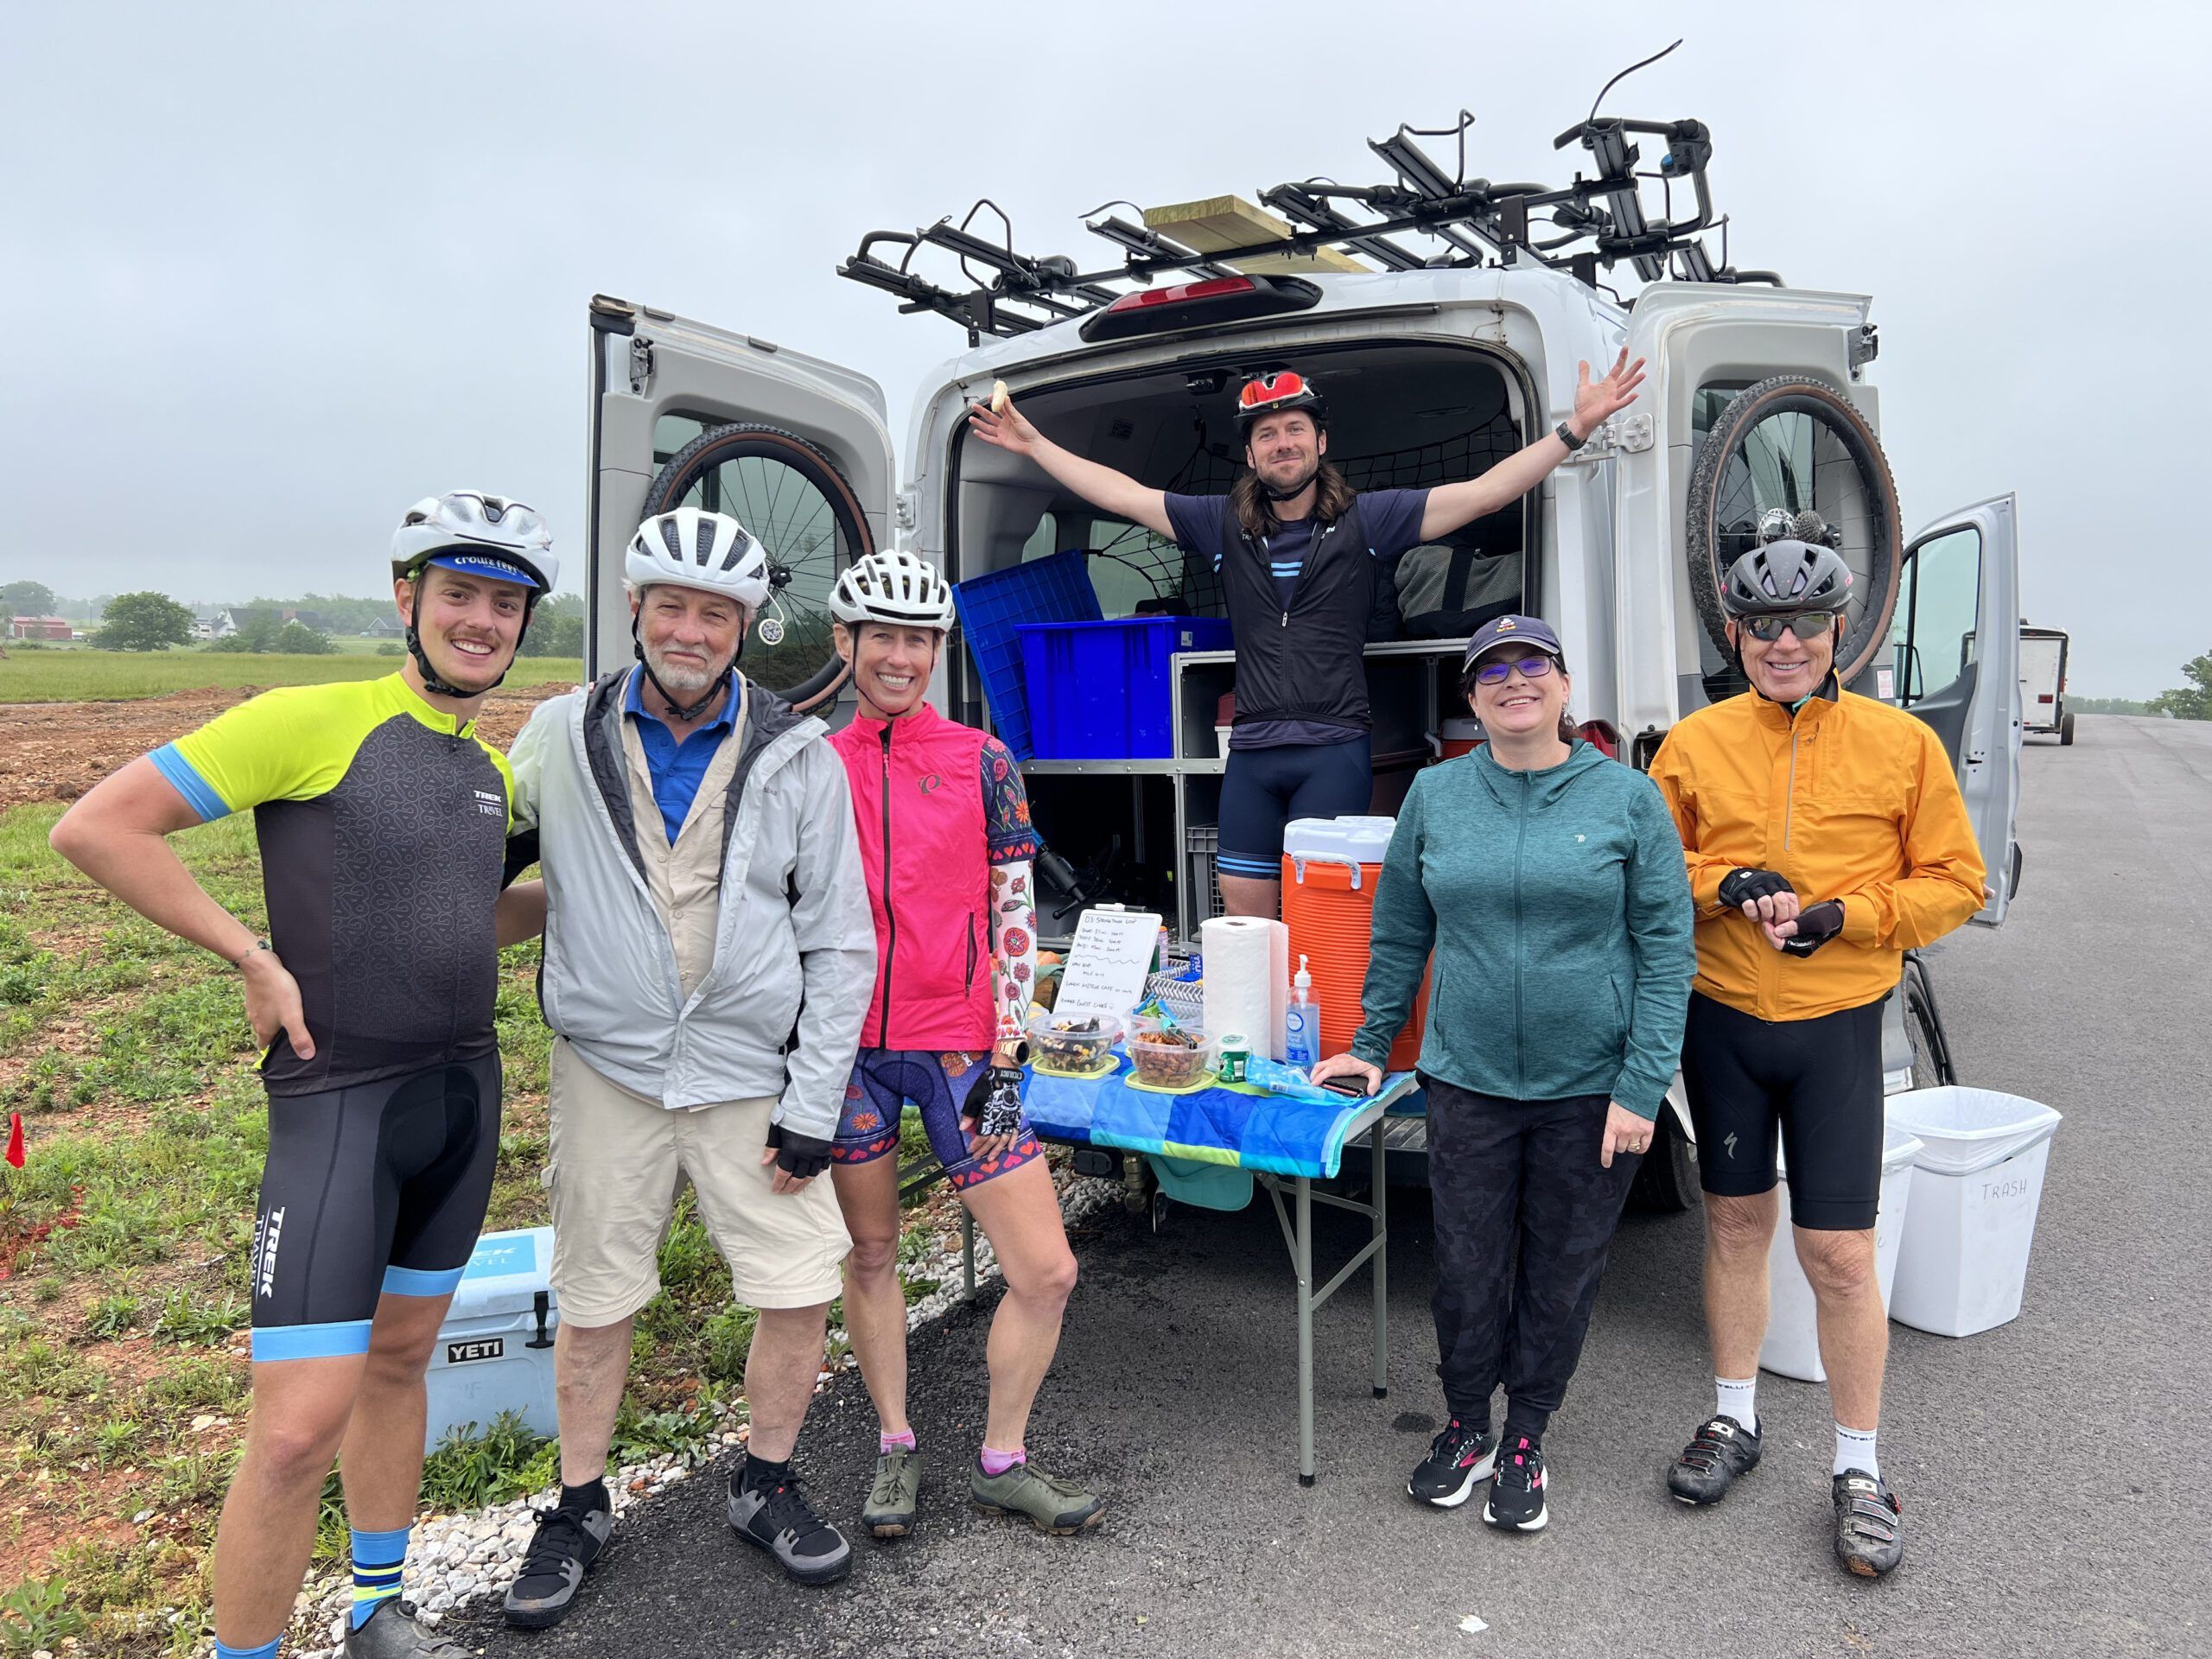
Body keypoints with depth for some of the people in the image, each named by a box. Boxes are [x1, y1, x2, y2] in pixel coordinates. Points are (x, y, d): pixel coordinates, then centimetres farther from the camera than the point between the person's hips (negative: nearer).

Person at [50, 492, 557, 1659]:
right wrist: (254, 957, -14)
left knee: (400, 1358, 20)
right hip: (339, 1099, -7)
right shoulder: (312, 721, -12)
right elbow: (94, 828, -13)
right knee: (301, 1423, -7)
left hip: (465, 1091, 7)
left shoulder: (494, 770, 9)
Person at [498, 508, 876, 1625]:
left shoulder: (797, 758, -3)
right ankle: (579, 1510, 34)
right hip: (609, 1070, 1)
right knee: (592, 1303, 11)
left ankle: (766, 1487, 28)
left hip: (754, 1075, 0)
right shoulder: (560, 736, -1)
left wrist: (812, 1106, -5)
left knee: (799, 1292, 2)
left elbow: (839, 943, -2)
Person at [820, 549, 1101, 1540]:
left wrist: (1007, 1043, -3)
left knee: (1047, 1271, -2)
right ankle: (895, 1448, 33)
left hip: (958, 1047, -1)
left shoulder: (982, 762, 3)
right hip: (846, 1043, 1)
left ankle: (1002, 1461, 20)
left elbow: (1014, 909, 3)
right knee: (868, 1256, 13)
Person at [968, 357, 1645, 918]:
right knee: (1243, 918, 6)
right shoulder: (1223, 524, 12)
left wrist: (1575, 428, -11)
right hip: (1251, 752, 4)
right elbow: (1123, 495, 15)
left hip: (1334, 750, -3)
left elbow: (1485, 492, -3)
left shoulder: (1367, 519, 3)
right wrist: (1032, 444, 15)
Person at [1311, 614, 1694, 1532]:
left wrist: (1640, 1088, -10)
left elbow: (1666, 949, -4)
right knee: (1467, 1266, 9)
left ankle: (1525, 1441, 33)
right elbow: (1400, 932, 10)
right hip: (1467, 1081, 1)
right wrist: (1370, 1046, 12)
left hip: (1590, 1088, -1)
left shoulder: (1628, 797, -4)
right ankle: (1465, 1430, 33)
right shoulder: (1436, 795, 2)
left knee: (1562, 1272, 12)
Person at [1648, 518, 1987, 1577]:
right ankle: (1734, 1420, 33)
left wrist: (1843, 914, -15)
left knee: (1839, 1252, 0)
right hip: (1721, 1020, 2)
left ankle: (1860, 1470, 19)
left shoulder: (1902, 744, -3)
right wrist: (1726, 886, -13)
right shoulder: (1694, 744, 0)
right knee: (1736, 1221, 15)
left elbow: (1953, 883, 0)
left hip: (1837, 1024, -2)